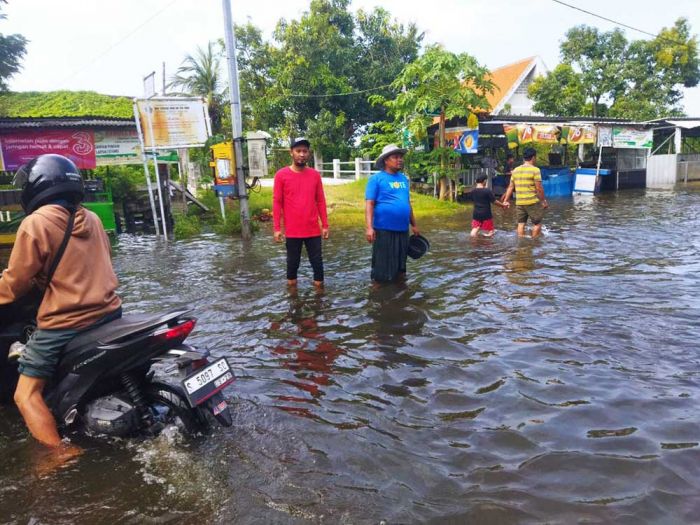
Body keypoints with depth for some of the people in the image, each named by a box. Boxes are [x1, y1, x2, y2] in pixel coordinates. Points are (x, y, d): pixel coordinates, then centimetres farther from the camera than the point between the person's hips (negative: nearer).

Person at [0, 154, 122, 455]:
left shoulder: (35, 223, -12)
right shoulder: (91, 219, 8)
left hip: (64, 323, -7)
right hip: (108, 311, 7)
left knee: (26, 394, 4)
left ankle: (62, 453, -5)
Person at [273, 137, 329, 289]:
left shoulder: (315, 175, 3)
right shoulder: (281, 175, -4)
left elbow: (321, 201, 6)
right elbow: (277, 203, -3)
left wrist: (325, 225, 4)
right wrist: (277, 228, -6)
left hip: (313, 230, 2)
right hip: (292, 231, -2)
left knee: (317, 260, 8)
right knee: (293, 261, 11)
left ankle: (319, 286, 22)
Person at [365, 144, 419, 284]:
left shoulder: (404, 178, 12)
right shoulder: (376, 178, -6)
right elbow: (369, 204, -12)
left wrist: (414, 225, 20)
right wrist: (369, 227, -21)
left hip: (402, 229, 6)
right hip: (384, 229, -6)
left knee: (400, 267, 17)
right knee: (382, 267, 2)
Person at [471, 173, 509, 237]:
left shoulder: (473, 191, 0)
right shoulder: (487, 191, -13)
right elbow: (494, 201, -7)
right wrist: (503, 205, 10)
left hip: (476, 214, 4)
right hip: (486, 215, -4)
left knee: (473, 235, 6)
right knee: (490, 233, 9)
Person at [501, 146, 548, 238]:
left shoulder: (516, 170, 8)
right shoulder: (535, 170, -9)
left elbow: (510, 187, 10)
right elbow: (539, 188, -11)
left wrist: (505, 201, 14)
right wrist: (544, 201, -2)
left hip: (519, 202, 5)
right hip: (533, 202, -5)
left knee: (521, 223, 10)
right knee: (537, 223, 8)